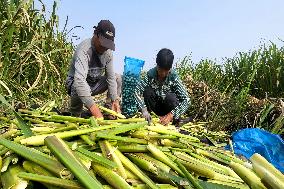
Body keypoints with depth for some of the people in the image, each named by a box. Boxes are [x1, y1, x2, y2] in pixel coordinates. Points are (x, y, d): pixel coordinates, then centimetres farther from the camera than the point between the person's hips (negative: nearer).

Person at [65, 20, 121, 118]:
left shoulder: (108, 51, -10)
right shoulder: (84, 49, -31)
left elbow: (111, 77, -10)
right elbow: (79, 80, -45)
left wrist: (115, 100, -23)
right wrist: (93, 107, -54)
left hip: (94, 83, 6)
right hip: (75, 84, -6)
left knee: (117, 78, -9)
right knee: (78, 88, -39)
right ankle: (75, 115, -8)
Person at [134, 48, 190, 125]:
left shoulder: (174, 77, -23)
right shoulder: (150, 74, -19)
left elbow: (186, 100, -28)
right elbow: (137, 92, -20)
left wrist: (171, 115, -38)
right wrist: (144, 110, -34)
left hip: (169, 106, -2)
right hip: (156, 105, 2)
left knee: (171, 97, -33)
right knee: (147, 91, -25)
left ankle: (174, 120, -7)